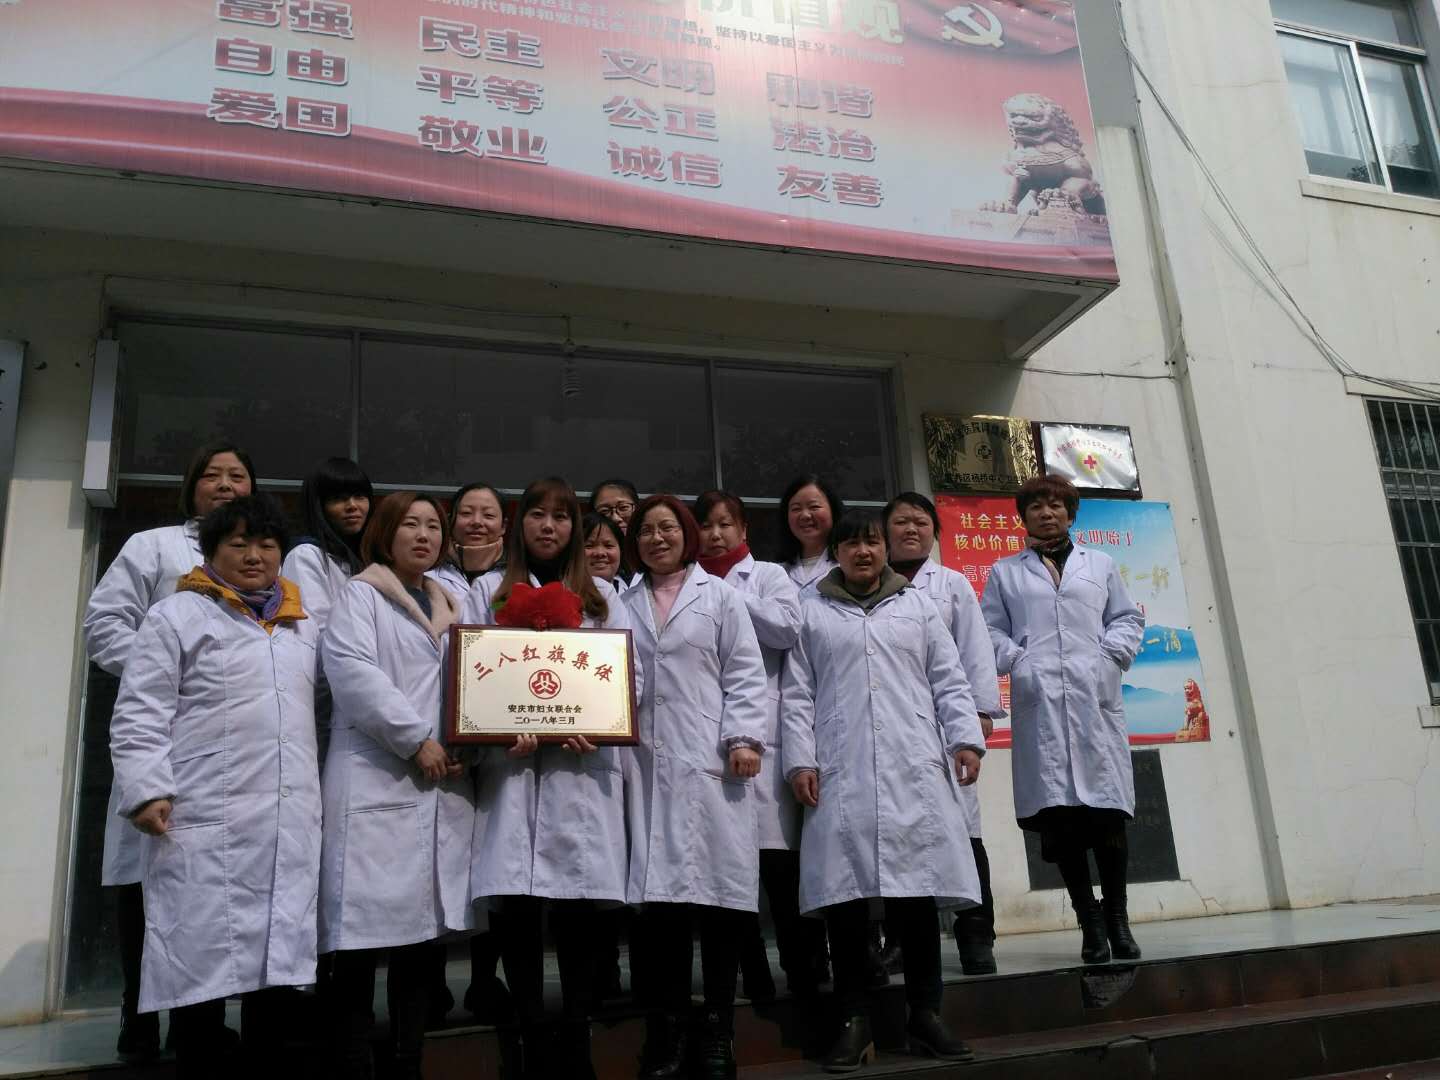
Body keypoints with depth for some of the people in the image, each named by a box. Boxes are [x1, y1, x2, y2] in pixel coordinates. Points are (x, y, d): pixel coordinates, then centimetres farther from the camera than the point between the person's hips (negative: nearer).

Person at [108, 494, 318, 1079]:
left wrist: (315, 789, 17)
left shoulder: (303, 625, 19)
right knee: (204, 963, -2)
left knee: (274, 960, 8)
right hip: (205, 823, -5)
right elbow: (138, 716, -3)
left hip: (291, 824, 5)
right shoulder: (176, 616, 3)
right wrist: (146, 791, -14)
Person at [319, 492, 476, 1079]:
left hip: (443, 786, 6)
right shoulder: (360, 595, 4)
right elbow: (351, 670, -12)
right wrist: (416, 740, -16)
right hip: (377, 783, -5)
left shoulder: (450, 608, 22)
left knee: (422, 924, 8)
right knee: (367, 927, -7)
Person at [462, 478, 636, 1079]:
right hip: (511, 765, 0)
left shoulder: (600, 597, 17)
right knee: (514, 907, -3)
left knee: (580, 909, -1)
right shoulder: (489, 592, 14)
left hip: (584, 766, 1)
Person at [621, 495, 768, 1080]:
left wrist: (744, 738, -8)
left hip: (711, 763, -2)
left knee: (717, 896, 0)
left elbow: (745, 674, 3)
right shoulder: (624, 606, 18)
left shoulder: (719, 596, 11)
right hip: (648, 766, 2)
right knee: (660, 898, 1)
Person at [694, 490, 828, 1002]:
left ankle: (806, 974, 6)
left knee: (779, 861, -6)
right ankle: (751, 979, 16)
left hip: (760, 733, -3)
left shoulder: (768, 575, 12)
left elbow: (789, 628, -6)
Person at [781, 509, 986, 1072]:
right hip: (840, 772, -1)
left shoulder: (915, 604, 17)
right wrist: (800, 759, -3)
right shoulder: (810, 610, 11)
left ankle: (924, 1015, 14)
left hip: (915, 769, 1)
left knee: (917, 887, 1)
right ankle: (854, 1021, 9)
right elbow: (797, 694, 6)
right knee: (844, 890, -1)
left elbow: (949, 680, 13)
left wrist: (966, 737, 0)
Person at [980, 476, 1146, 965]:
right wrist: (1016, 660, -6)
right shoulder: (1005, 572, 18)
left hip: (1096, 699, 1)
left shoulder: (1100, 564, 21)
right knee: (1059, 818, -5)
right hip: (1038, 703, -1)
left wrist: (1109, 653, -1)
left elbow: (1127, 618, 16)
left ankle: (1117, 919, 11)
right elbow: (991, 630, 11)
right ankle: (1090, 923, 3)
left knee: (1107, 810, -3)